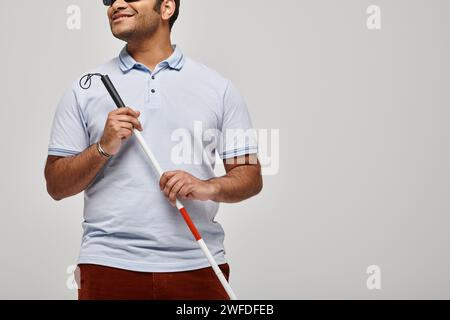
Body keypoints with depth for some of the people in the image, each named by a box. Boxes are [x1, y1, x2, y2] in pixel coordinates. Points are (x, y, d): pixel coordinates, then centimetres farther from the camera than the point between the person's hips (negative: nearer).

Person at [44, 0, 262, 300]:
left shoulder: (219, 88, 6)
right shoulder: (85, 89, 7)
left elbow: (251, 176, 4)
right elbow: (56, 186, 5)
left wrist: (209, 187, -15)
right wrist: (103, 147, -11)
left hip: (198, 264, 0)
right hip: (109, 262, 0)